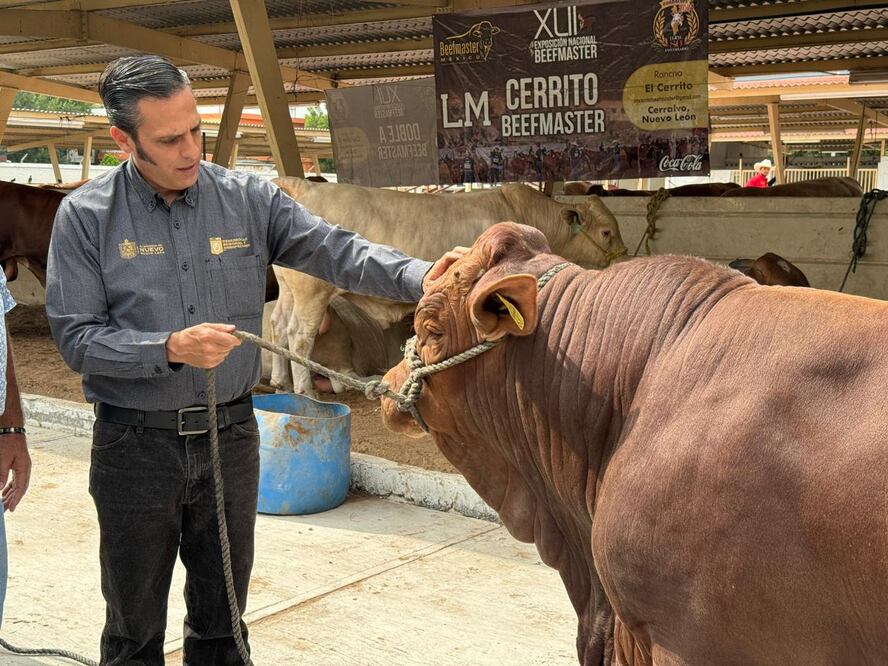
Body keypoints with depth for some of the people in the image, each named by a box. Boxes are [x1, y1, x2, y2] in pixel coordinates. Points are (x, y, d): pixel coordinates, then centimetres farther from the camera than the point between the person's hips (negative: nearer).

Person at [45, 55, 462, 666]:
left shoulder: (247, 199, -1)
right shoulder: (86, 215, -7)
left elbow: (335, 249, -9)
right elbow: (75, 335, -10)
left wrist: (418, 277, -27)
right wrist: (169, 348, -24)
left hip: (230, 437, 2)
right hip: (136, 446, -2)